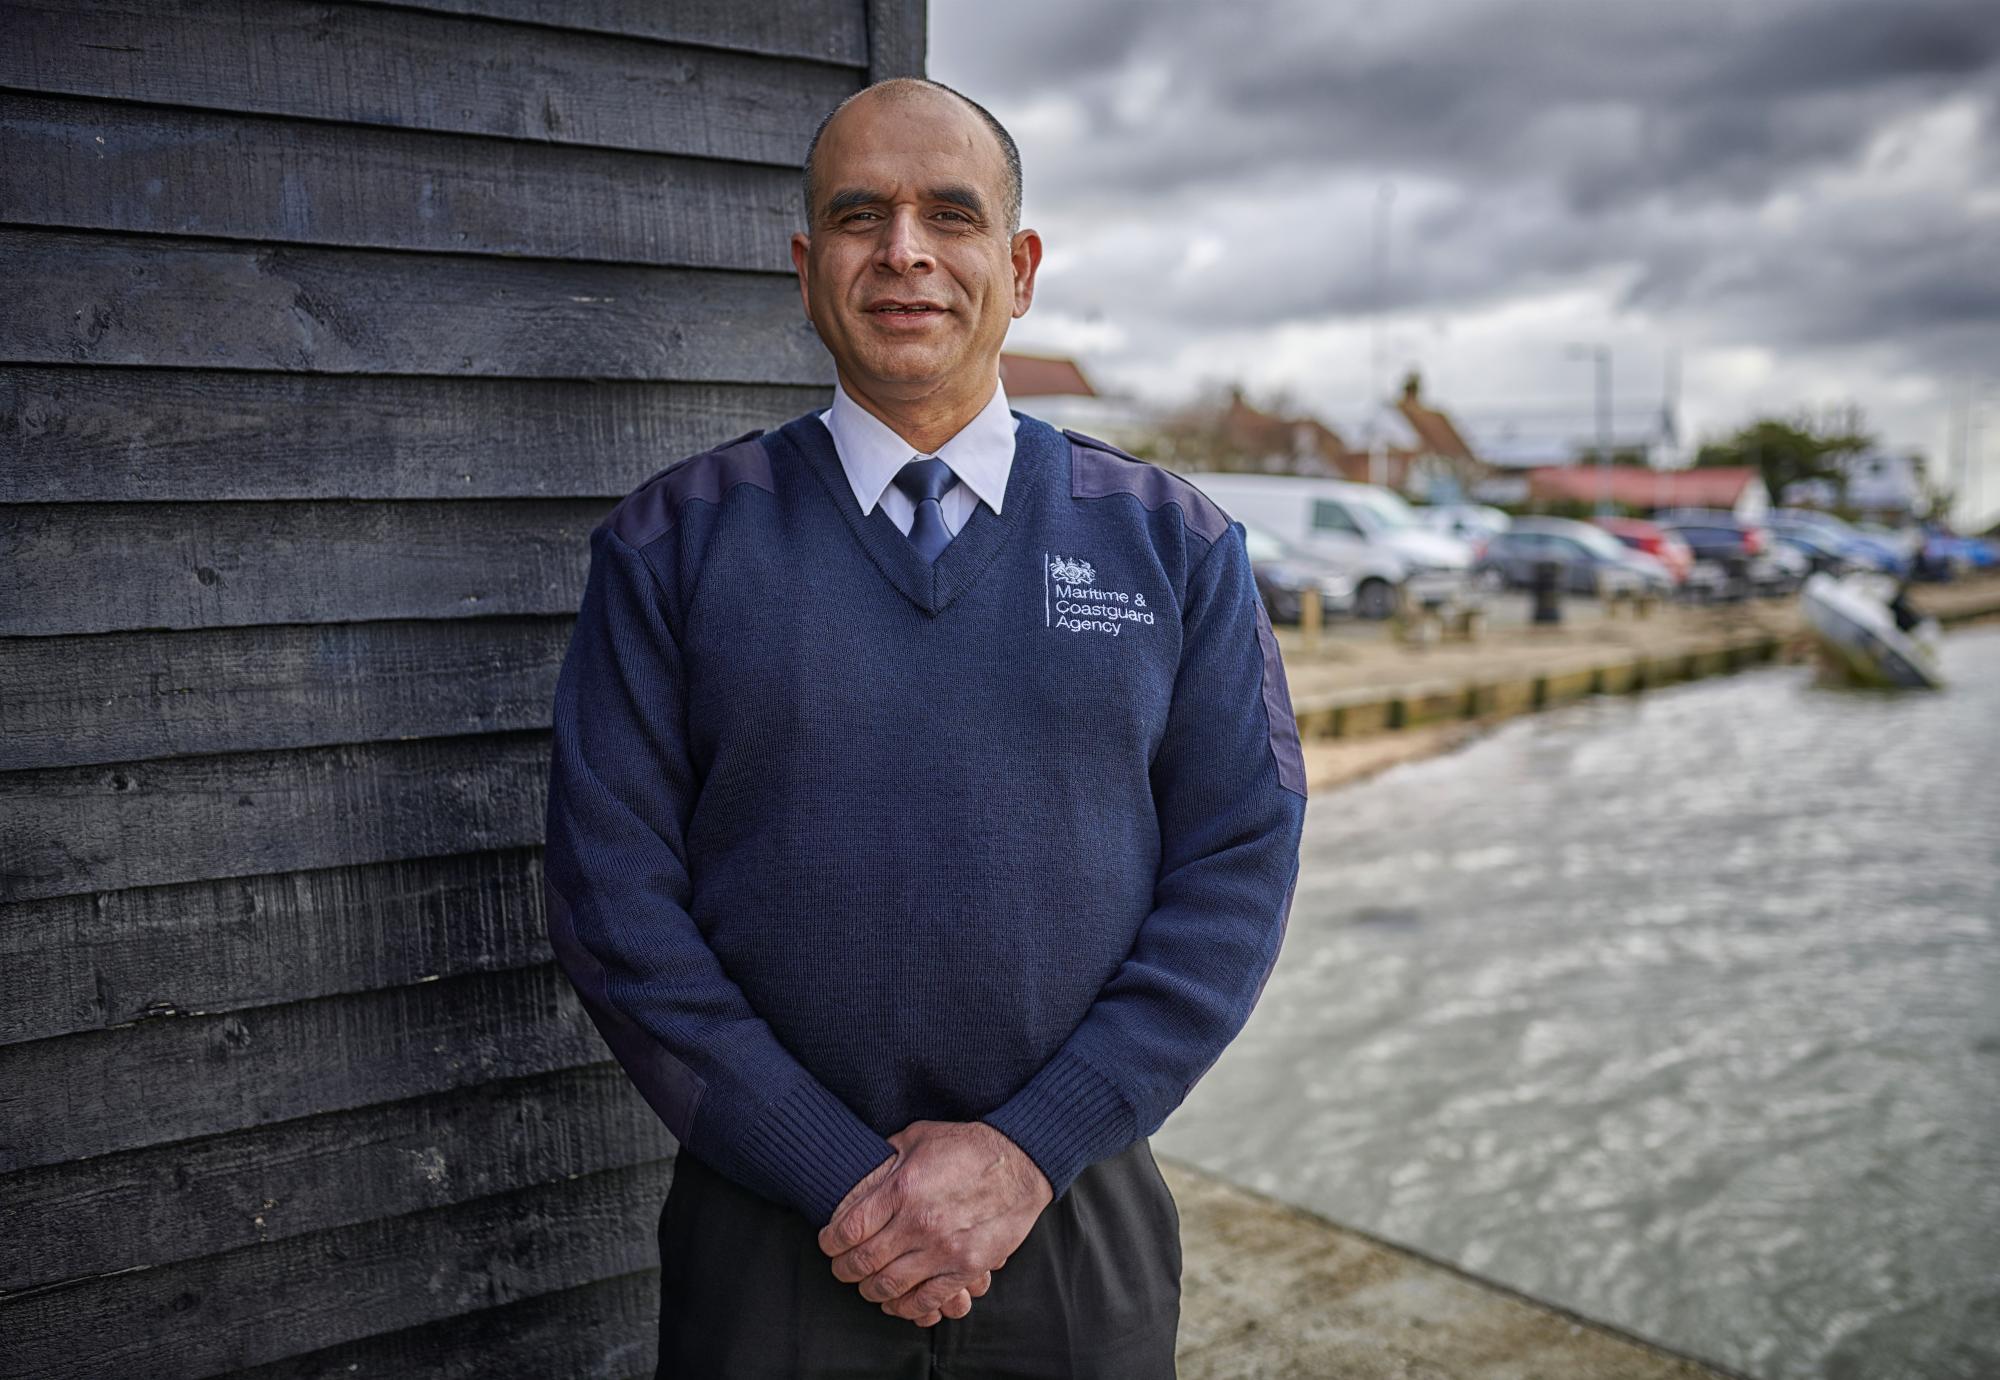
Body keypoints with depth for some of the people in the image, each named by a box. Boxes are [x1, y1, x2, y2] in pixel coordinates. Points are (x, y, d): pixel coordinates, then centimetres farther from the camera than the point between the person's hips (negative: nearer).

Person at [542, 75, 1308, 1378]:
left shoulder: (1175, 544, 1)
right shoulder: (674, 540, -2)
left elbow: (1239, 868, -4)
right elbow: (614, 894, -6)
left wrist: (1026, 1151, -12)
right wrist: (839, 1177, -12)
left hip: (1081, 1229, 1)